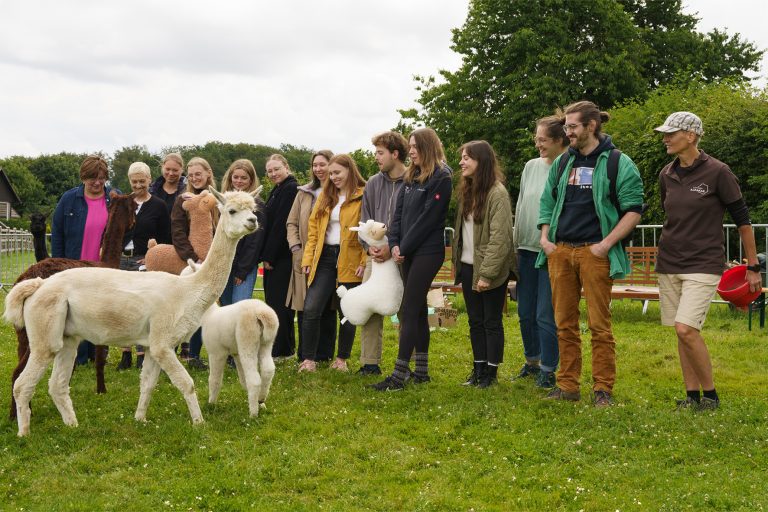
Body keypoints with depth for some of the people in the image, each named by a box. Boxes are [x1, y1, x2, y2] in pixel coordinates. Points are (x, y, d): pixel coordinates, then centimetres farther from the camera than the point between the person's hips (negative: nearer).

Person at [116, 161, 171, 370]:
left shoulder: (158, 206, 1)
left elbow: (166, 240, 2)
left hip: (145, 262, -3)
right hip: (121, 259, 3)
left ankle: (141, 356, 1)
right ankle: (126, 354, 14)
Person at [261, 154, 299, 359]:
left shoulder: (290, 189, -13)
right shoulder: (278, 190, 18)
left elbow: (281, 224, -18)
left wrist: (268, 256, -17)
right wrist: (267, 255, 12)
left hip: (282, 256, -10)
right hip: (275, 256, 10)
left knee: (276, 300, -6)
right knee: (278, 301, 13)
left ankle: (279, 349, -1)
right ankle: (286, 347, 20)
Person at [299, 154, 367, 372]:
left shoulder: (364, 196, -4)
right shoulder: (325, 196, 13)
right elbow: (314, 227, 12)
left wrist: (365, 262, -17)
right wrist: (308, 257, 3)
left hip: (350, 261, -4)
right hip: (325, 257, 4)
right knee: (311, 309, -5)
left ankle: (342, 359, 21)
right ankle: (309, 358, 4)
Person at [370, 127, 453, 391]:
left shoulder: (441, 178, -10)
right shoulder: (411, 178, 16)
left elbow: (428, 218, -14)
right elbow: (399, 212, 11)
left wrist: (405, 248, -12)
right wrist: (394, 244, -3)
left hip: (428, 252, -8)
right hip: (408, 252, 8)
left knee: (409, 311, -10)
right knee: (418, 310, 11)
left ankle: (398, 376, -8)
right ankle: (421, 371, 19)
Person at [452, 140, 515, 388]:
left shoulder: (497, 193, -15)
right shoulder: (467, 191, 11)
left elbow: (499, 237, -20)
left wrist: (487, 273, -23)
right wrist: (458, 262, 7)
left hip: (490, 269, -8)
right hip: (468, 267, 8)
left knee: (492, 321, 3)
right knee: (475, 321, 13)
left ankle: (491, 372, 12)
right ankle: (478, 368, 22)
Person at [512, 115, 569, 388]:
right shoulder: (531, 166, 9)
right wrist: (515, 244, 13)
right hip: (527, 250, 6)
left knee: (546, 315, -2)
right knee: (526, 313, 14)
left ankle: (548, 370, 11)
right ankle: (532, 361, 31)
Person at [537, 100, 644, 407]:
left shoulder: (618, 163, -1)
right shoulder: (562, 163, 16)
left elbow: (633, 210, -4)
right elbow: (547, 203, 23)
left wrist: (606, 244, -12)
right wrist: (545, 238, 9)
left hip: (594, 252, -5)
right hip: (560, 252, 5)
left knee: (599, 324, -3)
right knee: (565, 323, 8)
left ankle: (603, 389, 6)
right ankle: (568, 386, 17)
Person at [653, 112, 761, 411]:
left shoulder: (717, 172, -10)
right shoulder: (667, 175, 6)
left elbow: (742, 219, -5)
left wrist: (753, 267, -3)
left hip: (704, 265, -6)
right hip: (669, 264, 6)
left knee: (686, 329, -17)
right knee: (681, 333, 7)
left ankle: (710, 394, 1)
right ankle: (692, 396, 16)